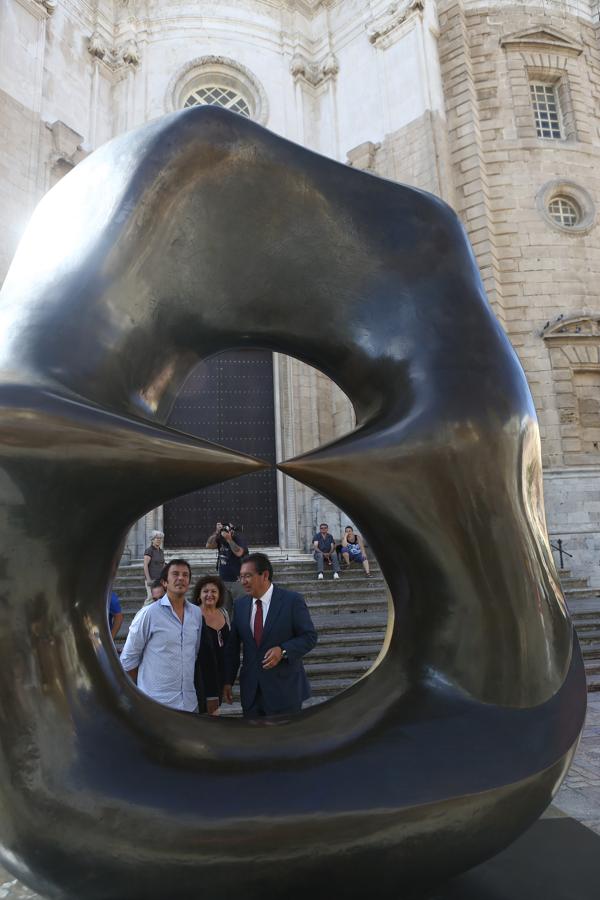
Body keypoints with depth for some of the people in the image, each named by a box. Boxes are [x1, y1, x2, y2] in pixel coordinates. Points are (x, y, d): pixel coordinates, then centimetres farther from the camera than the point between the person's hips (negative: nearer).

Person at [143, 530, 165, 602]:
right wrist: (148, 579, -18)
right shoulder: (149, 550, -7)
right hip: (151, 579, -7)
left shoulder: (161, 551, 14)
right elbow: (145, 566, -12)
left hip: (160, 579, 7)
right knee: (151, 596, -13)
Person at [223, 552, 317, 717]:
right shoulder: (240, 605, 5)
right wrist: (228, 681, 7)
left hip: (285, 689, -4)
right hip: (251, 691, 4)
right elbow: (232, 646, 9)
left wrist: (283, 651, -22)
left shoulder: (292, 600, -10)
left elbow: (309, 636, -8)